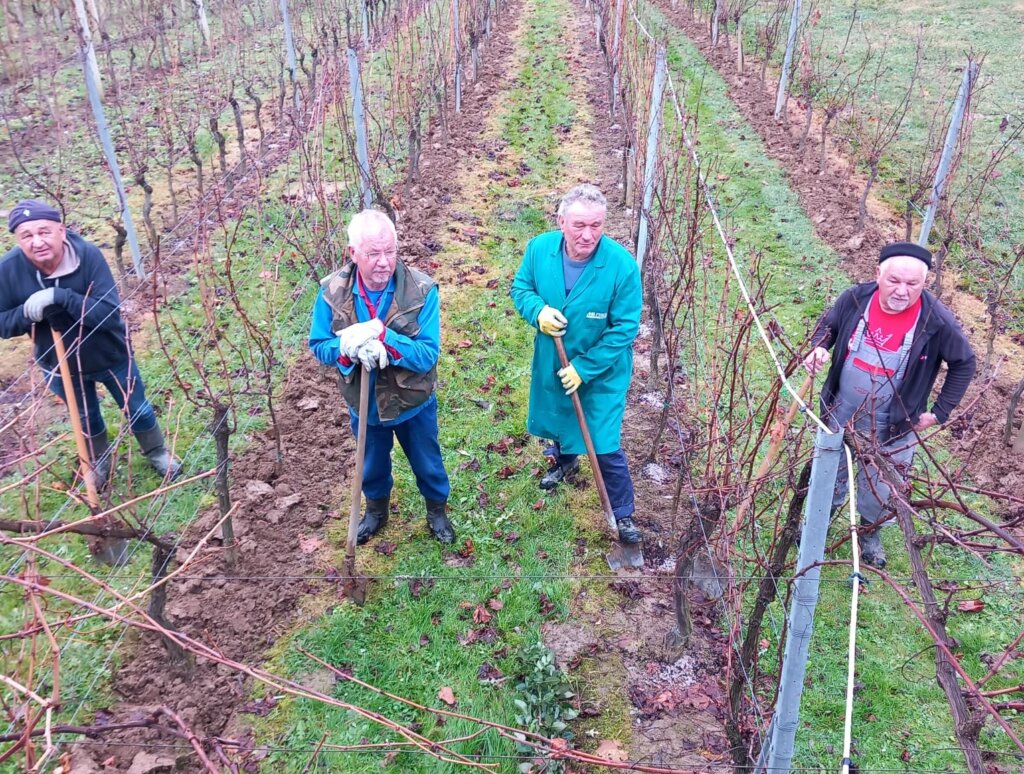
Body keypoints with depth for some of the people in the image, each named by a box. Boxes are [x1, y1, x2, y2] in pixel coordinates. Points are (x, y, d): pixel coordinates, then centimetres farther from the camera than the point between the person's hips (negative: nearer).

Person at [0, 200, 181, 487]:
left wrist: (60, 296, -44)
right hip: (60, 365, 2)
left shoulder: (88, 255, -29)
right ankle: (99, 463, 55)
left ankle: (158, 454, 48)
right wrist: (26, 312, -33)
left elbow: (109, 312, -34)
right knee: (86, 420, 27)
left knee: (137, 409, 19)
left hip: (110, 356, -2)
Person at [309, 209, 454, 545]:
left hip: (414, 402, -2)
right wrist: (350, 347, -33)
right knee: (372, 464, 28)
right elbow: (319, 345, -11)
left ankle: (437, 511, 53)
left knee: (427, 463, 23)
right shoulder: (332, 291, -19)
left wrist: (383, 337, -41)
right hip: (363, 403, 2)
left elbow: (428, 355, -27)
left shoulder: (422, 290, -27)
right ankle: (376, 509, 58)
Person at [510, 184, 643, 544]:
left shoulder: (622, 265, -28)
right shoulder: (539, 248, -17)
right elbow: (520, 288, -1)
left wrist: (584, 368, -22)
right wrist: (538, 311, -24)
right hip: (551, 362, 4)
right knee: (556, 417, 28)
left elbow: (624, 328, -21)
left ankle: (622, 513, 22)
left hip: (602, 370, -4)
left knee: (606, 446, -1)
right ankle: (565, 460, 62)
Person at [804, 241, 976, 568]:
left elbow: (964, 363, -6)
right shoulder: (855, 298, -18)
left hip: (891, 424, -2)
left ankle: (869, 532, 46)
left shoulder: (937, 321, -23)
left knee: (880, 487, 15)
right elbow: (828, 325, 4)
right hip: (840, 411, 2)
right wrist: (818, 348, -18)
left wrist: (940, 412, -7)